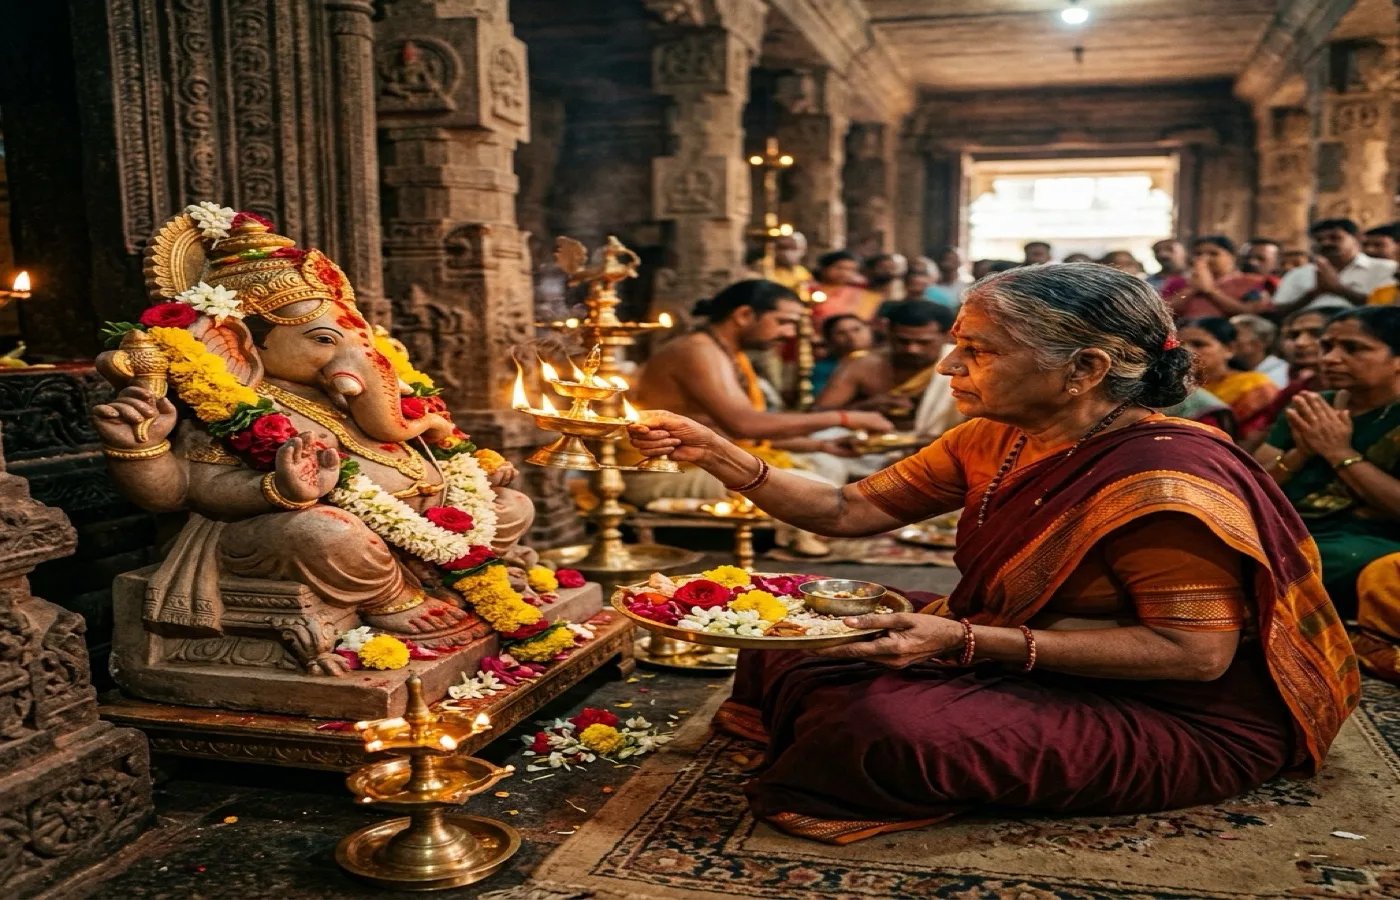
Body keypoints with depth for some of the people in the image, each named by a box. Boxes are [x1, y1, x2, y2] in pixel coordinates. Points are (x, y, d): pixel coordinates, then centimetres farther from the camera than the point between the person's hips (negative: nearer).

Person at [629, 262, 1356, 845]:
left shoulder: (1158, 480, -29)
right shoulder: (996, 441, -3)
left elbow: (1196, 653, -28)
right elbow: (847, 511, 0)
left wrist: (965, 640, -33)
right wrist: (716, 454, -13)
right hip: (1022, 661, 8)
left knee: (887, 725, -30)